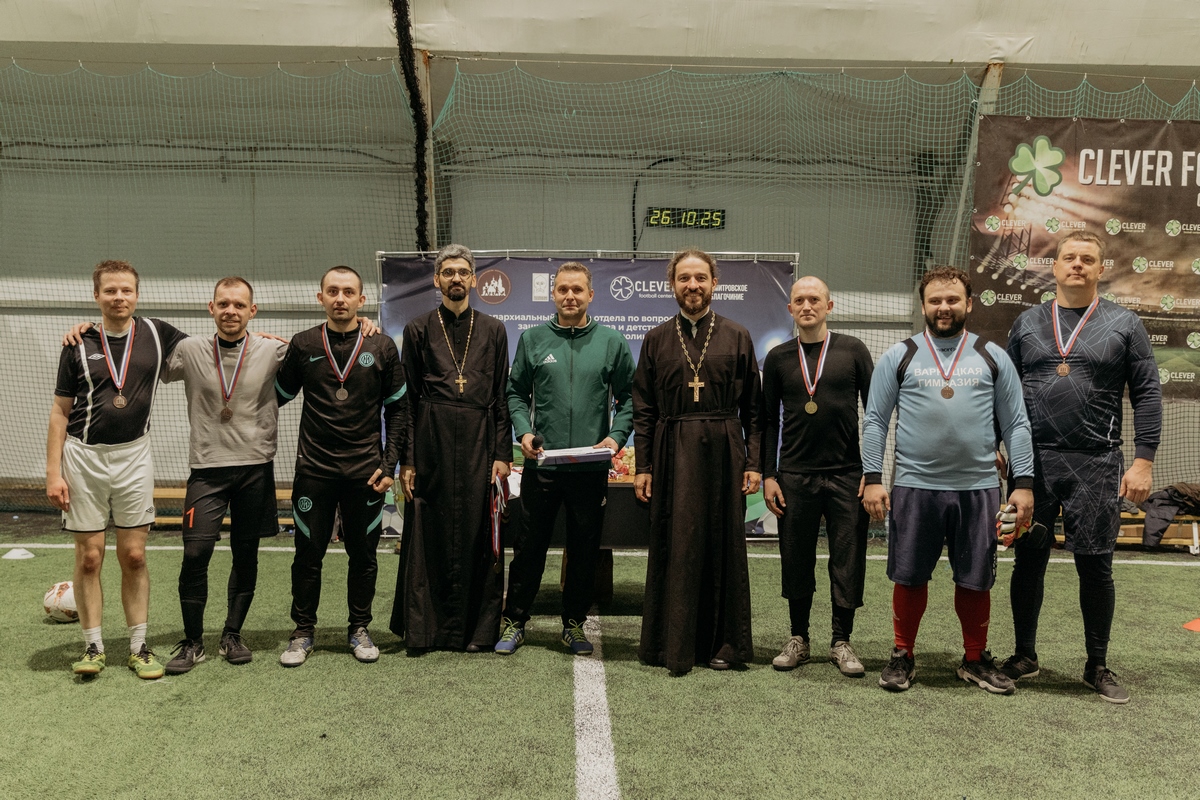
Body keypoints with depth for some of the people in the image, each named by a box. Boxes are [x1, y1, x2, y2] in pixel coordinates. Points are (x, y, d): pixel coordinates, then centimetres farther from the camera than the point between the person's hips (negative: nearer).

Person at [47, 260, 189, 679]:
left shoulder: (157, 334, 2)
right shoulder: (79, 345, 1)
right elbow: (60, 412, 3)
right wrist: (53, 472, -3)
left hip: (134, 456, 0)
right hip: (84, 456, 0)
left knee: (134, 555, 4)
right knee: (89, 556, 3)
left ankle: (139, 647, 13)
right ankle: (93, 646, 15)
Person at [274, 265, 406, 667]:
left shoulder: (382, 347, 2)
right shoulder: (303, 345, 3)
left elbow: (397, 408, 5)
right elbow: (278, 396, 16)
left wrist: (390, 464, 1)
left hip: (365, 470, 0)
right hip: (314, 469, 0)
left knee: (363, 553, 8)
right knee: (308, 553, 5)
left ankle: (359, 629, 24)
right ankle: (303, 631, 21)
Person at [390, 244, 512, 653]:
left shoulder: (493, 330, 12)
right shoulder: (419, 330, 9)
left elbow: (502, 397, 9)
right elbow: (407, 399, 5)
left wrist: (503, 454, 0)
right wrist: (406, 459, -2)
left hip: (479, 442, 1)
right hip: (431, 441, -1)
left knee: (477, 534, 2)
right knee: (427, 535, 2)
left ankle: (478, 629, 12)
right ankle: (421, 628, 13)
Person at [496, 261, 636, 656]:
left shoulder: (612, 342, 4)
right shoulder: (533, 339, 6)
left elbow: (628, 398, 6)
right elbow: (516, 392, 10)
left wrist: (616, 436, -9)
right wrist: (523, 431, -6)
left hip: (591, 467, 0)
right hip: (541, 462, 0)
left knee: (585, 549, 10)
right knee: (530, 546, 6)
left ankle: (574, 624, 25)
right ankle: (514, 622, 20)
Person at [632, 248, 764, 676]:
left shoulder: (737, 337, 8)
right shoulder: (657, 340, 10)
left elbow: (753, 407, 5)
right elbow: (643, 410, 8)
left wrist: (754, 463, -2)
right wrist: (642, 466, 1)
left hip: (723, 452, 0)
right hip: (671, 454, 0)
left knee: (724, 545, 4)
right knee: (673, 546, 0)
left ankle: (723, 643, 16)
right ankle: (673, 645, 10)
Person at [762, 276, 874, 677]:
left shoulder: (852, 350, 3)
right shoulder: (778, 358, 7)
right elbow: (769, 421, 10)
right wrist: (768, 475, 2)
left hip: (847, 474, -1)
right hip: (794, 476, 1)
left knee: (847, 560, 3)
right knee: (796, 560, 7)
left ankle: (841, 642, 17)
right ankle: (798, 639, 21)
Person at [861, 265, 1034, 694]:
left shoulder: (993, 357, 8)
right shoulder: (898, 357, 4)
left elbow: (1016, 424, 7)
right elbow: (875, 420, 3)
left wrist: (1023, 483, 0)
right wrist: (873, 478, -5)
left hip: (978, 488, 1)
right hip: (914, 486, -1)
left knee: (975, 580, 10)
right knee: (909, 577, 7)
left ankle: (975, 660, 26)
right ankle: (903, 656, 23)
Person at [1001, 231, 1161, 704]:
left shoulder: (1124, 324, 4)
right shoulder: (1027, 323, 9)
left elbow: (1147, 395, 1)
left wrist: (1142, 461, -7)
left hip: (1096, 465, -1)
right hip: (1032, 461, 2)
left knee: (1095, 566, 5)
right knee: (1028, 561, 8)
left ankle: (1098, 666, 21)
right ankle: (1025, 656, 23)